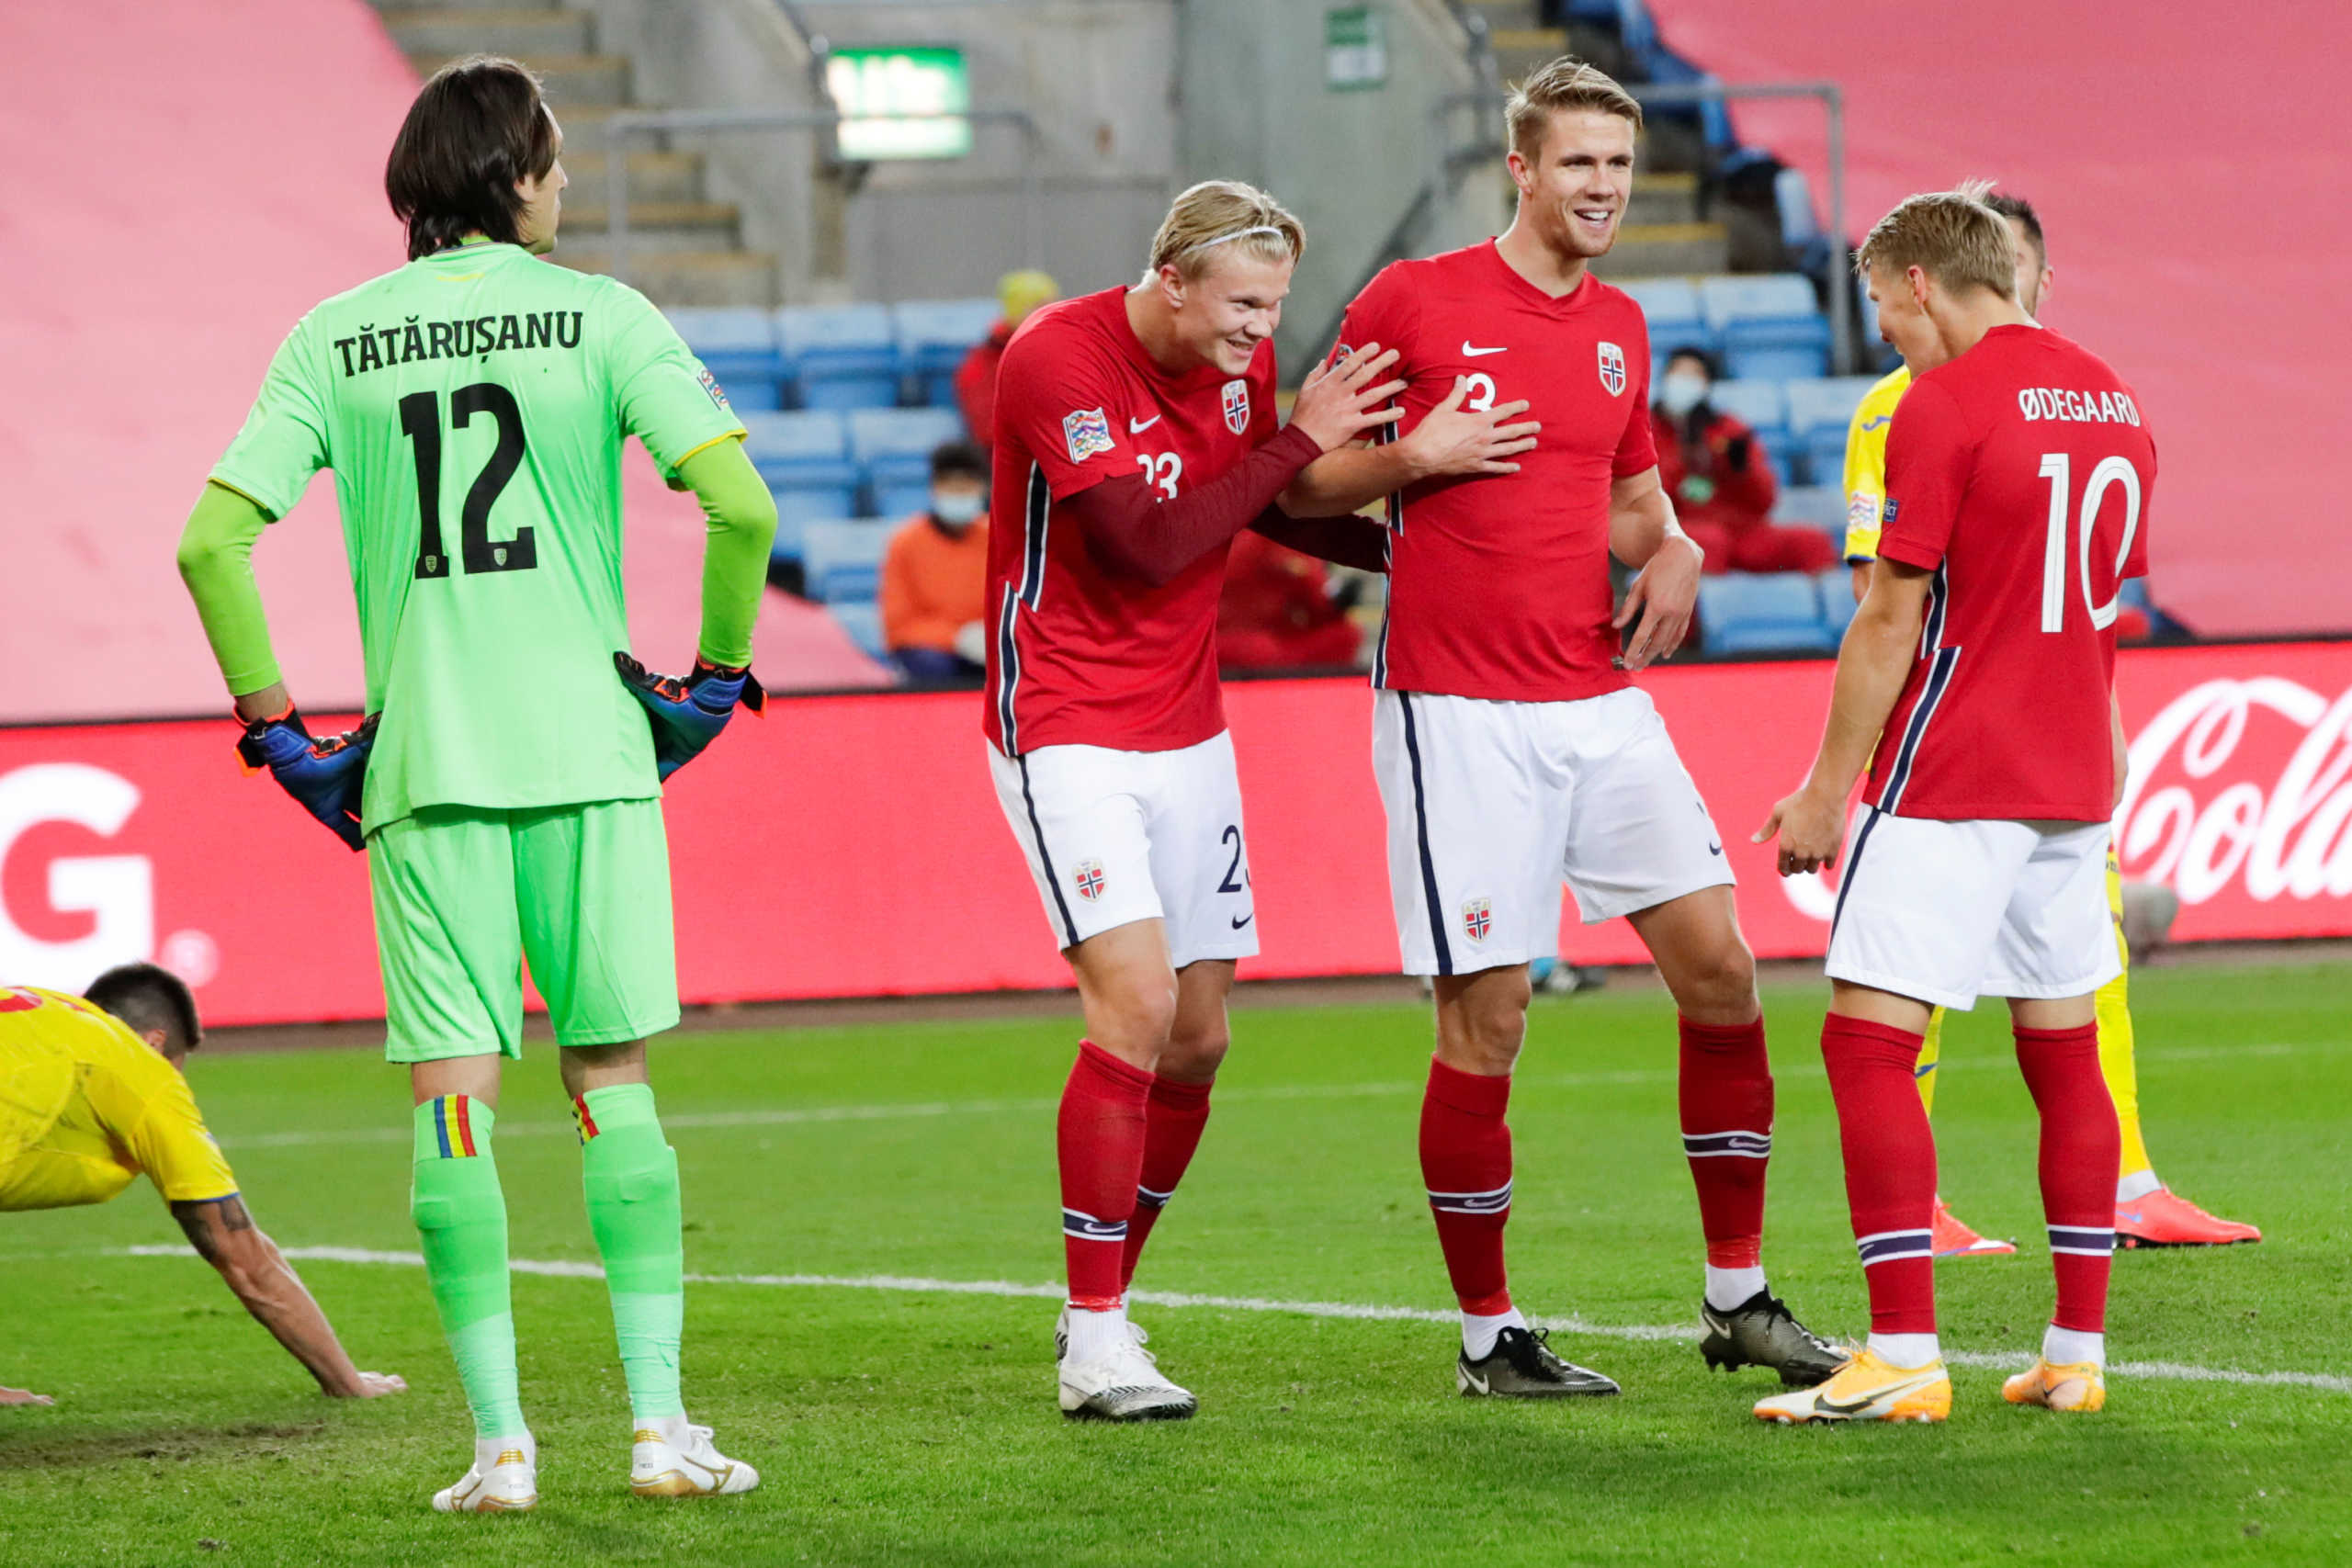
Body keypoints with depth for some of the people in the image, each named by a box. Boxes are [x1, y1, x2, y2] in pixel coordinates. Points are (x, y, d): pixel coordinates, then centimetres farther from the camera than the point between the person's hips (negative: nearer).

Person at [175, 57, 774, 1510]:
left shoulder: (333, 339, 5)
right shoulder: (601, 317, 0)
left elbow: (212, 541, -2)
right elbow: (740, 504, -11)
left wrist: (277, 725, 7)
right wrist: (720, 673, 4)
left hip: (422, 764, 1)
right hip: (588, 747, 0)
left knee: (457, 1099, 2)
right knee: (613, 1080, 8)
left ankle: (502, 1441, -1)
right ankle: (661, 1424, 4)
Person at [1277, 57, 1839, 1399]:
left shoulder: (1620, 329, 13)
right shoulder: (1414, 302, -3)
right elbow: (1301, 483, 1)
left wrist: (1671, 550, 3)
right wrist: (1418, 456, -15)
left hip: (1602, 701, 6)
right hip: (1461, 717, -6)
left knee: (1721, 971, 0)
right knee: (1487, 1023, -5)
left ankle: (1740, 1299, 12)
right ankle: (1490, 1337, 7)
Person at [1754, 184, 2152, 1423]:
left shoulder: (1942, 406, -11)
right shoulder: (2111, 403, 12)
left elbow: (1890, 620, -12)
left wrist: (1824, 793, -7)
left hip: (1947, 780, -8)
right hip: (2073, 783, 8)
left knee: (1868, 1038, -8)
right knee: (2064, 1050, 11)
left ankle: (1903, 1357, -15)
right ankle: (2076, 1353, 12)